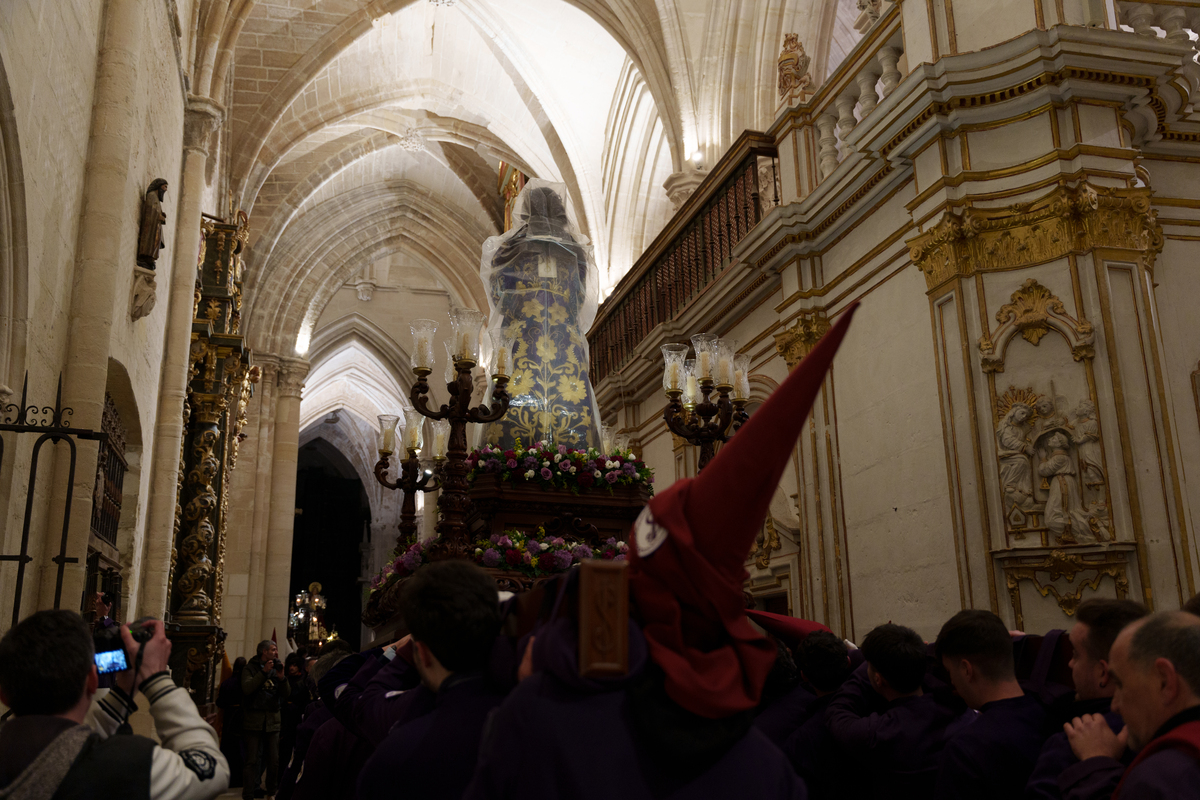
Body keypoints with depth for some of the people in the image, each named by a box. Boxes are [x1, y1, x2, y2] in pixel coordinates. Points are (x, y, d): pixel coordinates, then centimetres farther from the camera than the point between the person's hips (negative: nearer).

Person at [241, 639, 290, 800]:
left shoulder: (277, 668, 9)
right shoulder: (251, 668, 0)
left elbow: (286, 694, 3)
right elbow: (247, 689, -18)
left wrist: (281, 678, -13)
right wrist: (264, 672, -20)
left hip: (272, 721, 4)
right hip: (254, 719, -3)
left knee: (274, 761, 9)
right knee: (252, 761, -4)